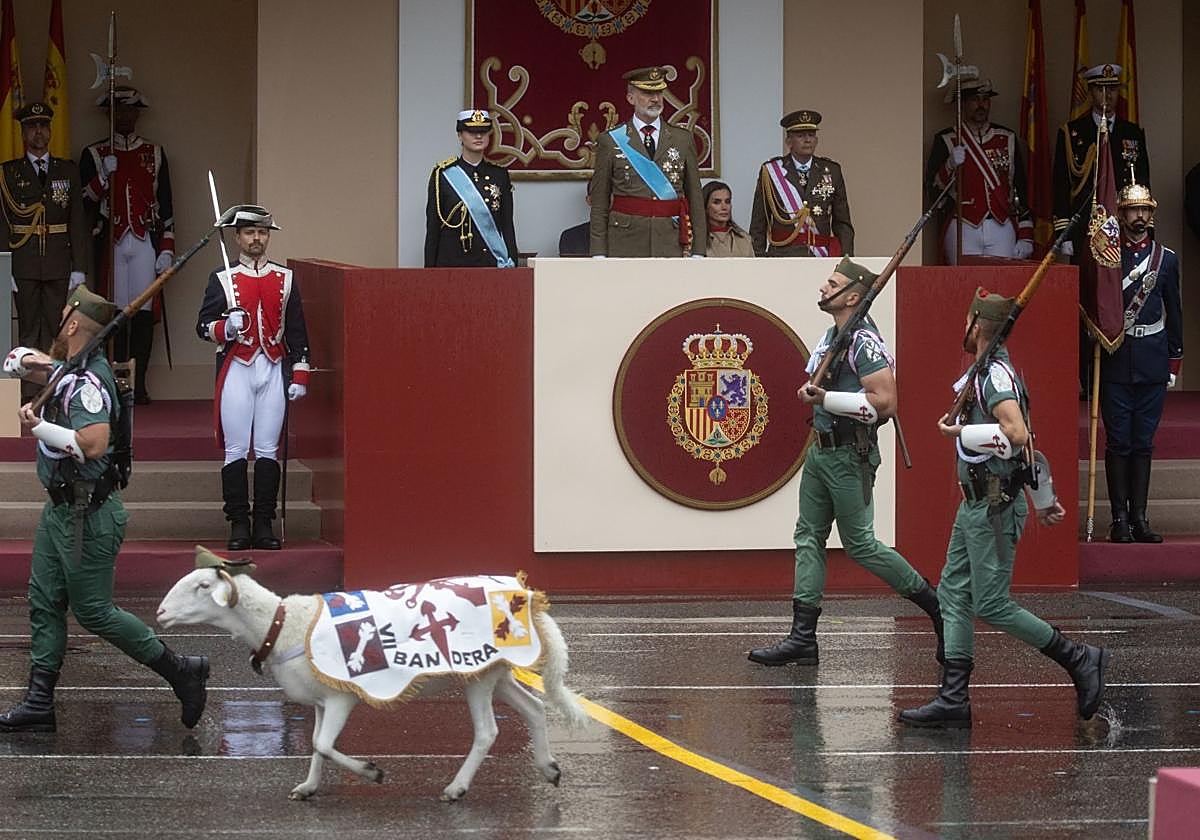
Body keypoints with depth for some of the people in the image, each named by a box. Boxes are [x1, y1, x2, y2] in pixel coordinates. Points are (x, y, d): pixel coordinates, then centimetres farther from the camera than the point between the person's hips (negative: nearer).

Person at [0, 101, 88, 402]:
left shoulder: (68, 171, 10)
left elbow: (78, 222, 8)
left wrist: (79, 267, 1)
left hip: (59, 266, 1)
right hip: (24, 267, -1)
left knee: (55, 331, -1)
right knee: (29, 332, -1)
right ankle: (30, 395, -1)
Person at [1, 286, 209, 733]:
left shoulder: (88, 382, -21)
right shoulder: (70, 372, 9)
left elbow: (93, 444, -34)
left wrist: (38, 426, -24)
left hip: (87, 516, -10)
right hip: (60, 510, 10)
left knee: (93, 611, -2)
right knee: (44, 604, 11)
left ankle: (179, 670, 8)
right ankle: (39, 703, 16)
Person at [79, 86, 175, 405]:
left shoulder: (154, 153, 11)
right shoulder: (94, 155, 7)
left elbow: (165, 205, 10)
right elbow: (85, 204, 2)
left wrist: (167, 249, 3)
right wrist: (104, 176, -14)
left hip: (146, 243, 1)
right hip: (111, 244, -1)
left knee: (144, 313, -3)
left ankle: (139, 384, 1)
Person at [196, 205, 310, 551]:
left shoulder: (285, 279, 10)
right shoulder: (222, 280, 4)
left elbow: (297, 331, 10)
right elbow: (203, 325, 2)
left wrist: (299, 376, 5)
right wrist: (226, 327, -19)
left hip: (274, 370, 2)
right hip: (237, 370, -1)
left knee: (268, 451, 0)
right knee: (236, 450, -3)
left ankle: (264, 524, 4)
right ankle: (239, 525, 2)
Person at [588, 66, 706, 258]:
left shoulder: (682, 139, 10)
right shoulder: (610, 141, 5)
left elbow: (695, 199, 10)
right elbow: (599, 205, 4)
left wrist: (697, 252, 3)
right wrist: (599, 255, -3)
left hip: (671, 245, 1)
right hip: (626, 246, -1)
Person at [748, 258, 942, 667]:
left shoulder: (864, 342, -17)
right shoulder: (831, 337, 14)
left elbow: (885, 402, -25)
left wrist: (827, 398, -23)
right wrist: (813, 393, 7)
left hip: (849, 457, -10)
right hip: (820, 450, 10)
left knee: (859, 544, -4)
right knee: (809, 537, 6)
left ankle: (935, 603, 10)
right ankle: (802, 637, 7)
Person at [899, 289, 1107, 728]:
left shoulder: (996, 374, -16)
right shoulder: (985, 373, 16)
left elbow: (1016, 434, -32)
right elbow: (1028, 438, 24)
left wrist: (961, 433, -19)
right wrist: (1044, 498, 30)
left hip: (995, 507, -10)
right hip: (975, 504, 10)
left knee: (992, 605, -7)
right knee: (953, 596, 7)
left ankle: (1080, 660, 2)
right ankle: (953, 698, 7)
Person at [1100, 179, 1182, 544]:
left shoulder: (1166, 259, 8)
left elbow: (1173, 313, 11)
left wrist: (1175, 361, 9)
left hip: (1153, 362, 2)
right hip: (1115, 363, -2)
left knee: (1143, 442, 5)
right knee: (1118, 442, -1)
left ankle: (1139, 517, 8)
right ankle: (1120, 518, 3)